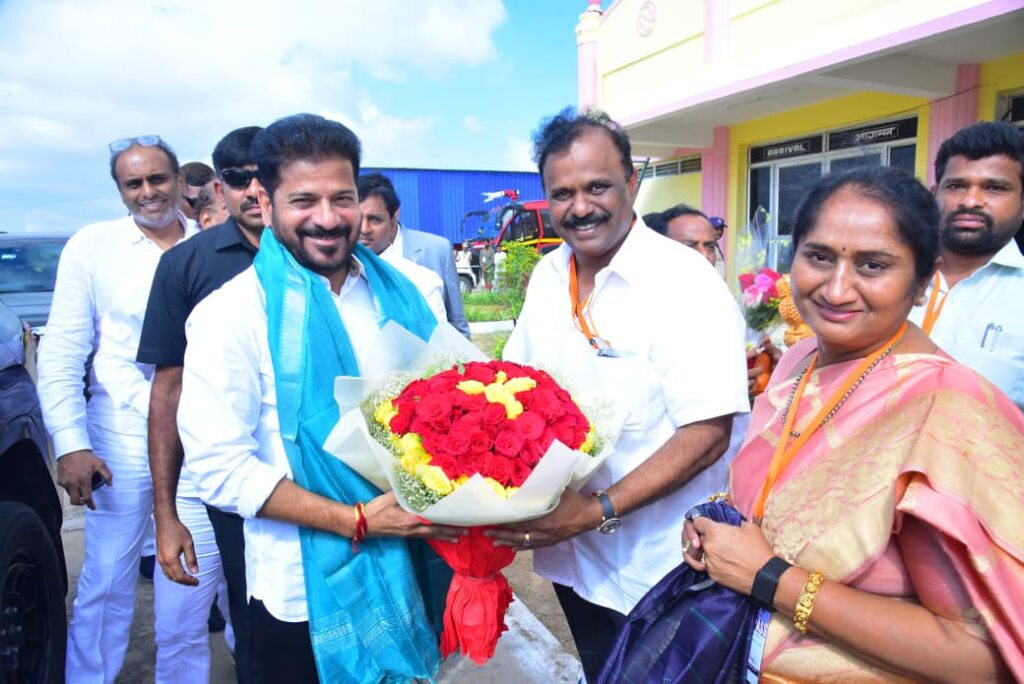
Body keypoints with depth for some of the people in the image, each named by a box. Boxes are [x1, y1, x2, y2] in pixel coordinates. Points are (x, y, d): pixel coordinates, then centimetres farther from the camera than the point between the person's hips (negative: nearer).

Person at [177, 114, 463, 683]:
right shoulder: (230, 314, -13)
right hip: (305, 591, -4)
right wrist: (359, 521, -21)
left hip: (410, 569, 5)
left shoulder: (400, 292, 0)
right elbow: (220, 467, -16)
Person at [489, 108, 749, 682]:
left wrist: (596, 510, -28)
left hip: (656, 568, -5)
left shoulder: (685, 281, -20)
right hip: (566, 551, 6)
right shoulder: (547, 276, 0)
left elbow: (706, 435, -24)